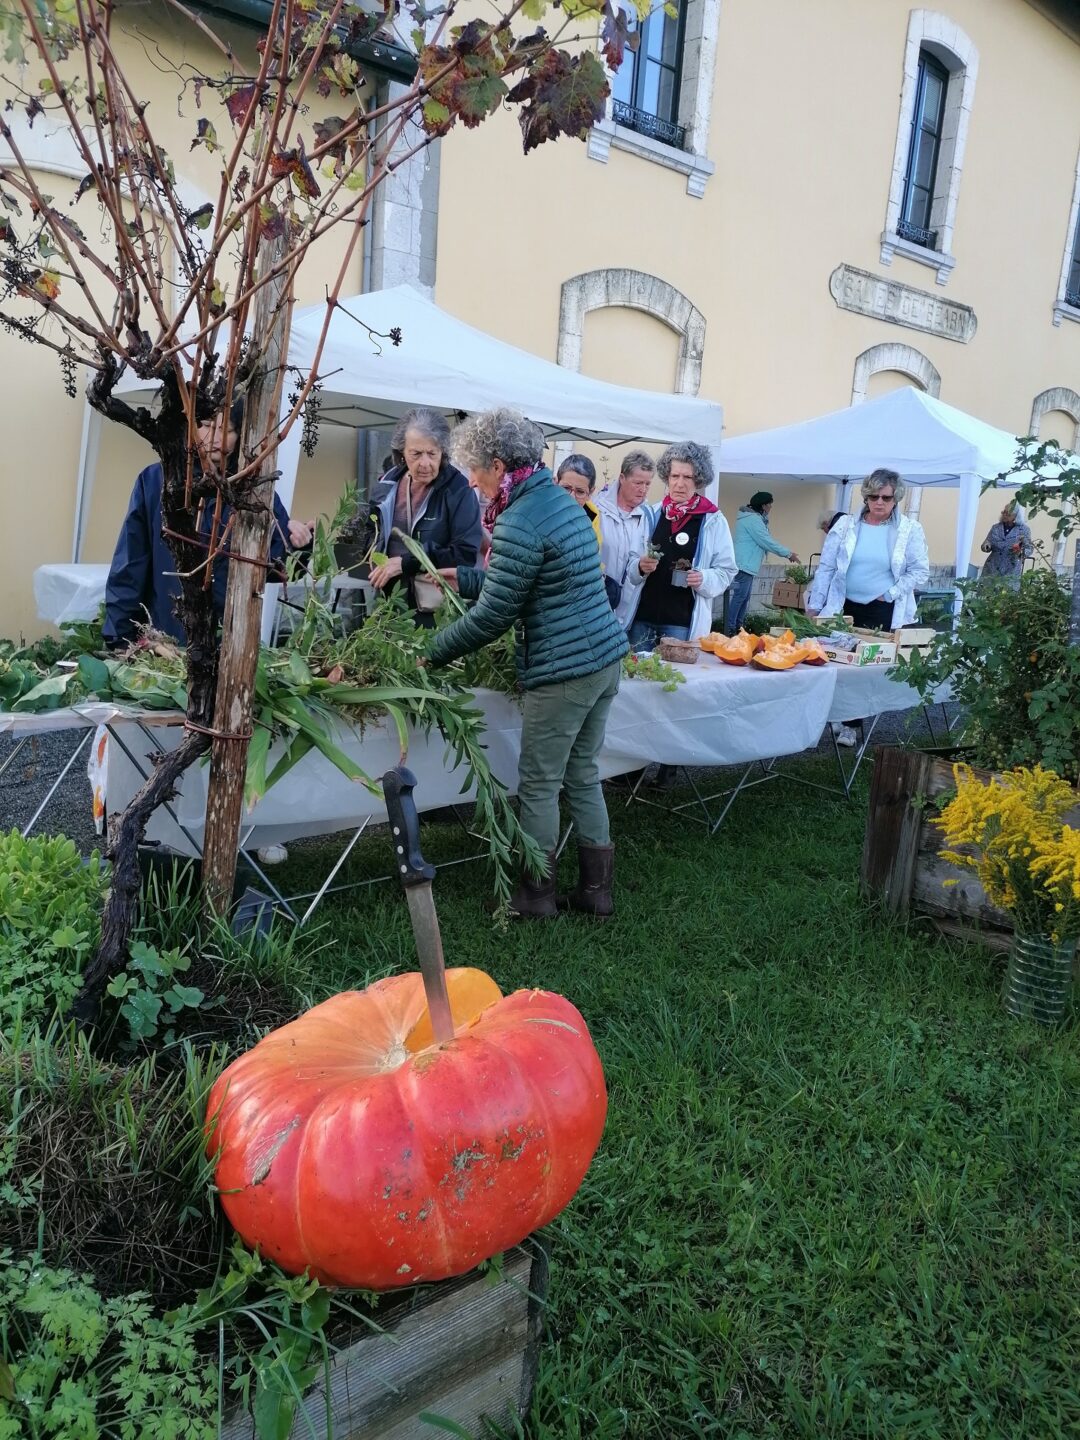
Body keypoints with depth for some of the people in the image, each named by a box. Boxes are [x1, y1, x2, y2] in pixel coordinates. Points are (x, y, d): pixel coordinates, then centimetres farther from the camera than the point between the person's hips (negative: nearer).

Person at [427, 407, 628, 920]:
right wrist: (461, 577, 23)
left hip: (564, 671, -9)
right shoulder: (561, 499, 11)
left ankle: (536, 895, 18)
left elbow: (491, 617, -13)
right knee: (582, 774, 17)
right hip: (606, 656, 9)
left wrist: (432, 652, -1)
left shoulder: (519, 524, -17)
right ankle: (595, 888, 26)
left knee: (539, 784, 5)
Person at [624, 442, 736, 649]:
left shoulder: (714, 521, 0)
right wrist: (640, 566, -11)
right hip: (642, 616, 3)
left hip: (683, 621, -2)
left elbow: (726, 571, 1)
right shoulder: (651, 515, 7)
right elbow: (630, 567, 11)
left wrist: (704, 579, -18)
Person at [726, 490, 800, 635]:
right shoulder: (753, 520, -16)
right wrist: (788, 553, -8)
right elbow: (767, 542, -17)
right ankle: (730, 629, -9)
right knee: (738, 596, -10)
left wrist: (786, 552, 15)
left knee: (744, 597, 13)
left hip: (747, 565, 11)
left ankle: (738, 627, 18)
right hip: (743, 565, -11)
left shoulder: (754, 518, 18)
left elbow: (764, 541, 20)